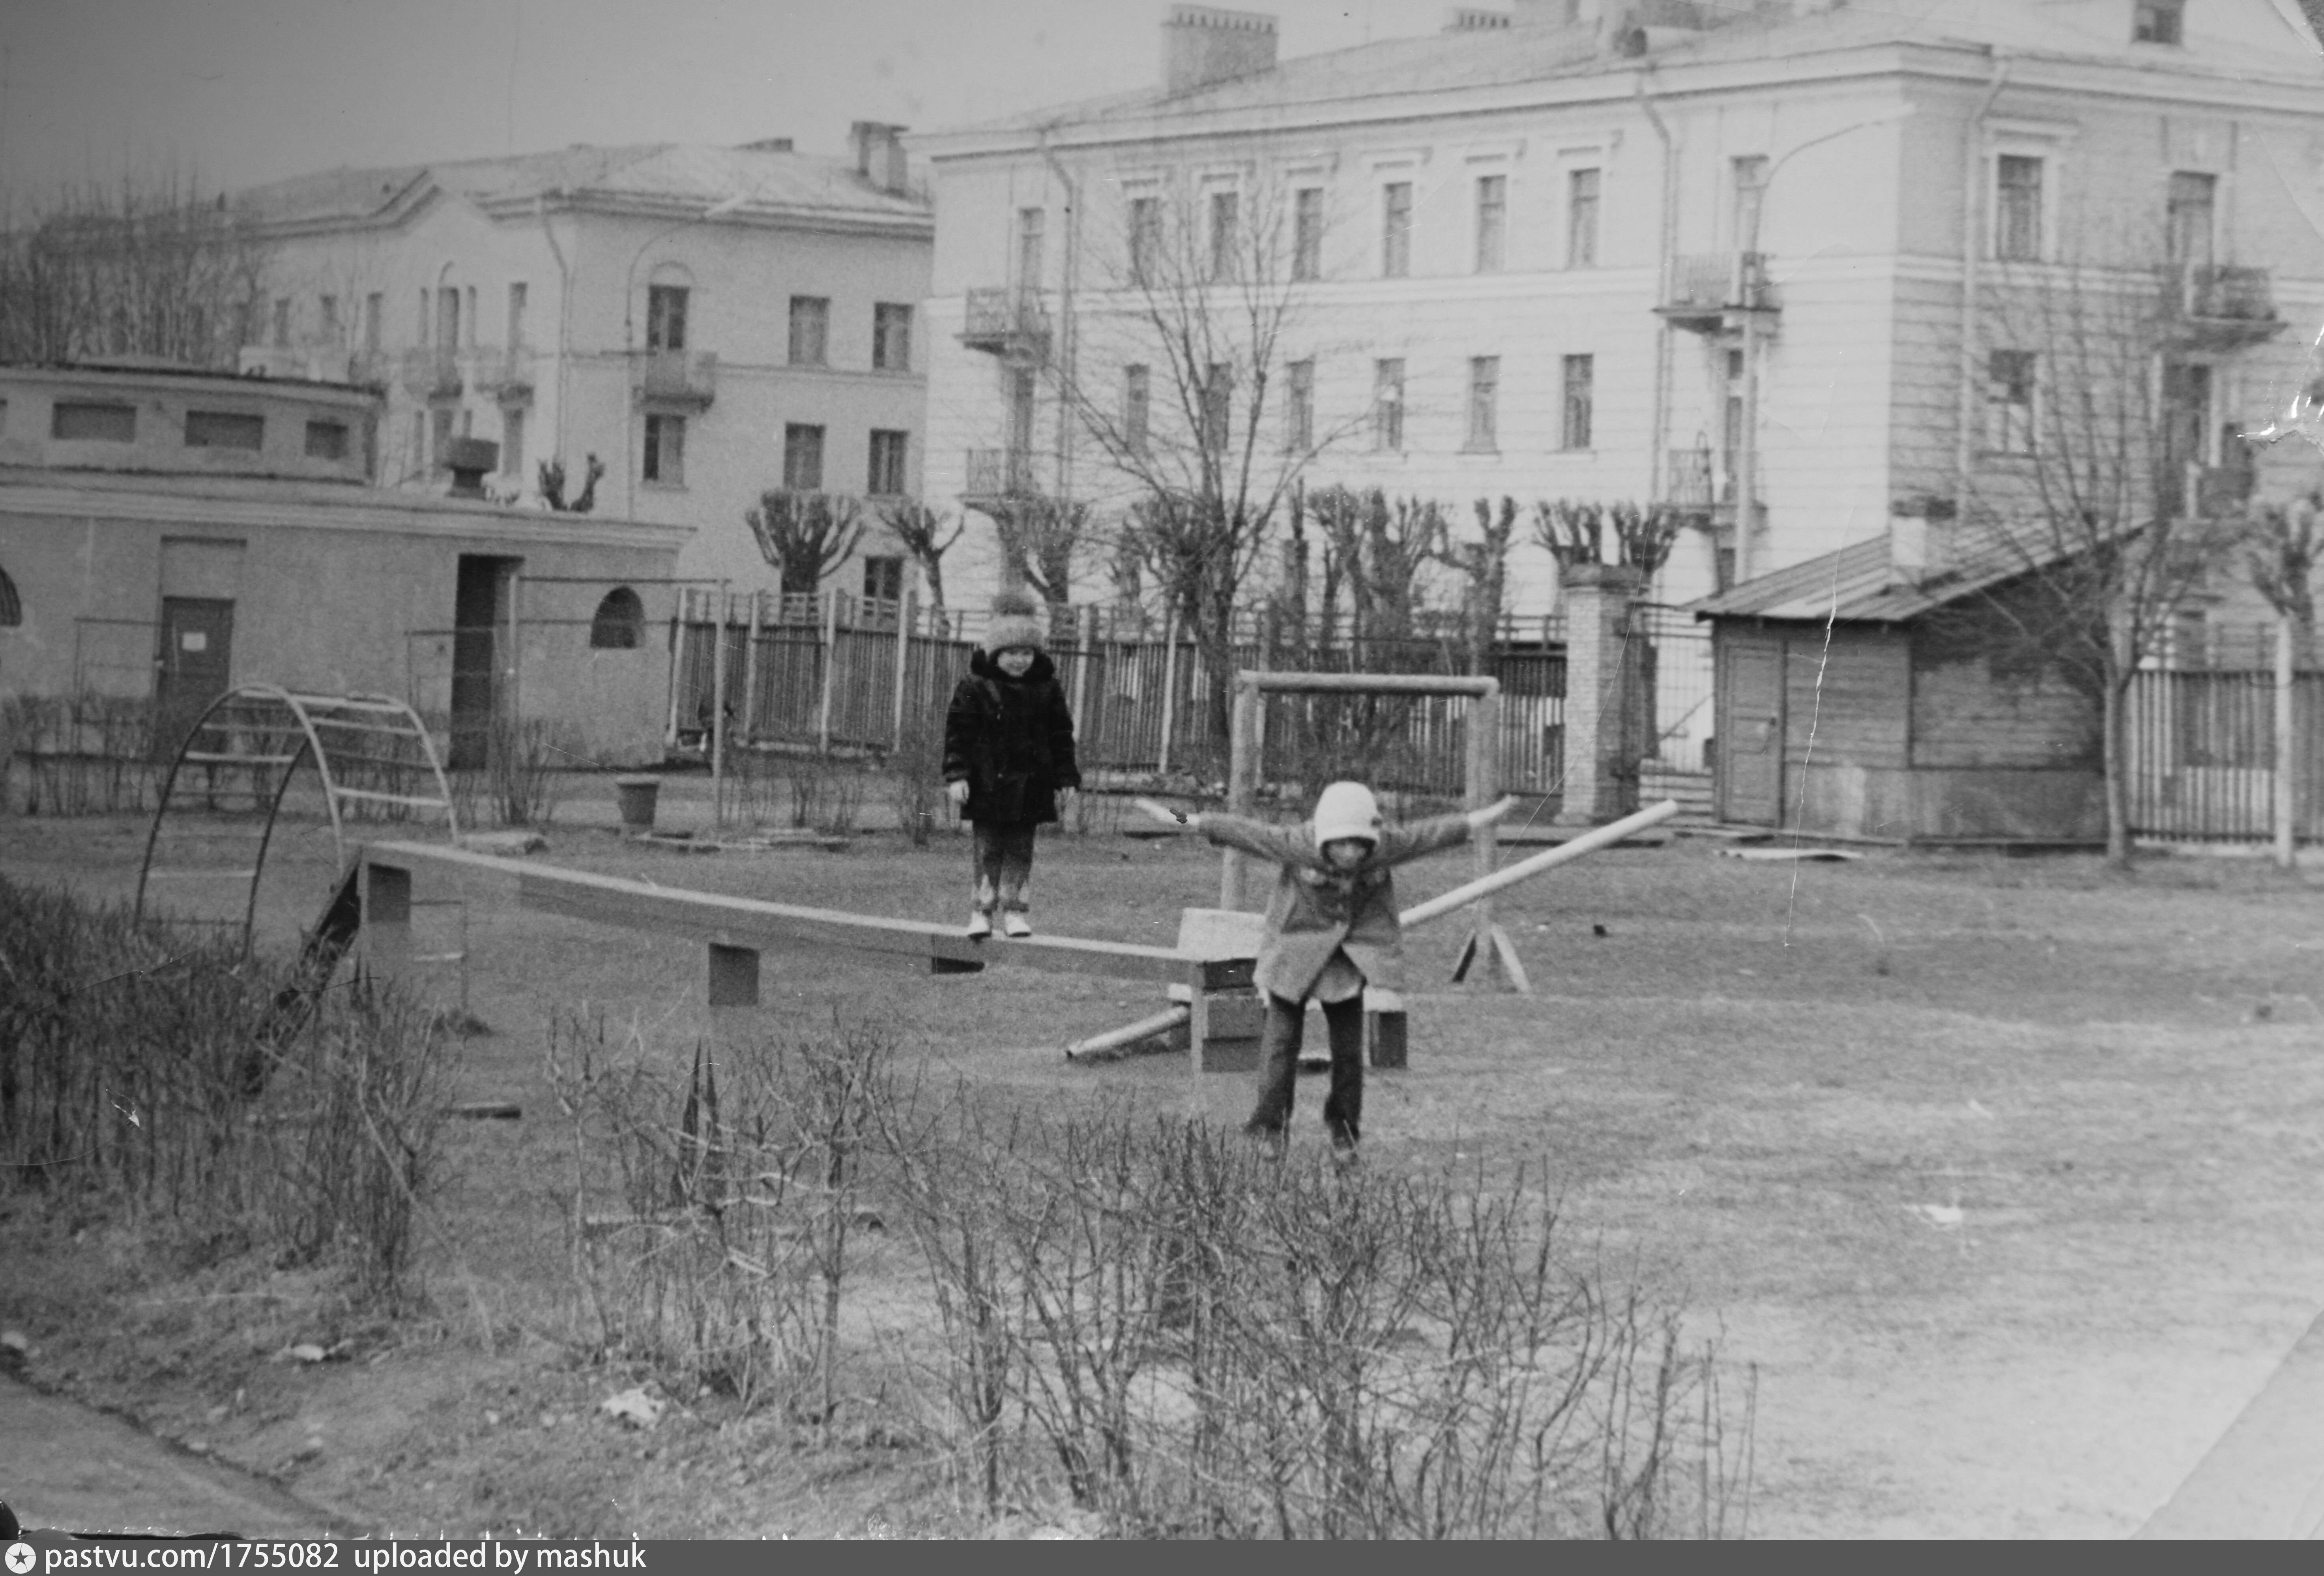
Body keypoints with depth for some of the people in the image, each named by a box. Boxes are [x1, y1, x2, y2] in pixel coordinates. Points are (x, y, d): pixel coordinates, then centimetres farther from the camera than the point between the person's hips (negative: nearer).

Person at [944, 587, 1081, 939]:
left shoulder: (1047, 689, 3)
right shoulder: (974, 688, -5)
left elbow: (1062, 735, 9)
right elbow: (958, 733, -5)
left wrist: (1066, 777, 6)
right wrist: (957, 775, -11)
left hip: (1030, 787, 2)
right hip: (988, 785, -2)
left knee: (1021, 850, 6)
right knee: (988, 850, 3)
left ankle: (1015, 909, 12)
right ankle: (982, 910, 8)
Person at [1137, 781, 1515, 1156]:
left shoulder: (1386, 848, -19)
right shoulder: (1296, 846, -26)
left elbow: (1434, 833, -7)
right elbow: (1242, 831, -23)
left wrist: (1488, 817, -1)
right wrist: (1182, 821, -23)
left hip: (1351, 955, 2)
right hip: (1297, 949, -2)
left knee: (1349, 1045, 6)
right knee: (1282, 1035, -4)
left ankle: (1343, 1126, 23)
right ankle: (1269, 1126, 5)